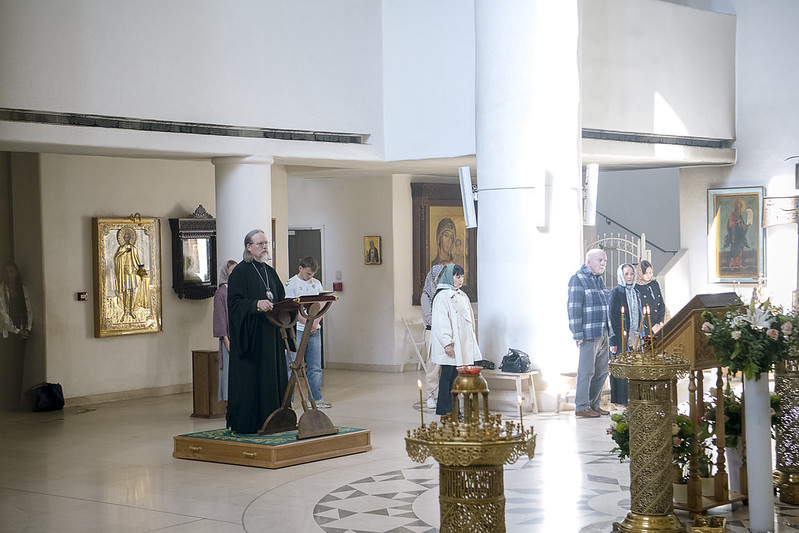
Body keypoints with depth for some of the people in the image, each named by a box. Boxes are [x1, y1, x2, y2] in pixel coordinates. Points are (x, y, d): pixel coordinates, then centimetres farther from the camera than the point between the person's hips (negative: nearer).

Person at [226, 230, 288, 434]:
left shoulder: (270, 272, 15)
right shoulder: (240, 272, -6)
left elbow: (280, 299, 19)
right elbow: (234, 302, -14)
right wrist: (257, 304, -27)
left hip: (270, 333, 7)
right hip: (250, 335, -7)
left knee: (273, 375, 6)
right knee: (250, 378, -6)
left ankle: (270, 419, 12)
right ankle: (246, 422, -1)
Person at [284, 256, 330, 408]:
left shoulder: (317, 284, 13)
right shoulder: (291, 284, -4)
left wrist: (316, 322, -7)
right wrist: (306, 322, -18)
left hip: (314, 330, 5)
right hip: (297, 330, -5)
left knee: (315, 367, 6)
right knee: (293, 366, -5)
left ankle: (315, 399, 12)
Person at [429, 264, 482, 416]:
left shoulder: (462, 295, 16)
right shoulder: (442, 296, -10)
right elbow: (440, 321, -16)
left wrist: (471, 340, 17)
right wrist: (447, 343, -22)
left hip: (462, 341, 7)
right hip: (450, 343, -7)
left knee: (456, 374, 7)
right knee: (447, 374, -4)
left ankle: (452, 406, 11)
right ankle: (443, 408, 2)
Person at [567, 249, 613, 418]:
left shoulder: (599, 279, 18)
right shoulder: (578, 279, -7)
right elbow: (574, 308, -12)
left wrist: (608, 331, 18)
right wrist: (578, 334, -17)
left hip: (603, 334, 8)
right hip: (588, 334, -8)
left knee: (602, 371, 10)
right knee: (586, 371, -6)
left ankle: (594, 405, 18)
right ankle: (581, 407, -1)